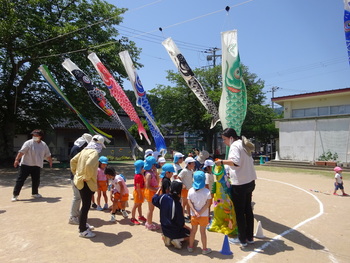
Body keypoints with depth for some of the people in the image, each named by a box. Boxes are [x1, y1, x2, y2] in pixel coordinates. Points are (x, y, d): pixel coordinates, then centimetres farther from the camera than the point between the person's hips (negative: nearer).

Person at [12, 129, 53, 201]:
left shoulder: (44, 145, 4)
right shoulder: (28, 143, -10)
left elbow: (48, 155, 14)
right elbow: (21, 152, -17)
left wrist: (50, 161, 19)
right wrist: (17, 159, -26)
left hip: (36, 166, 4)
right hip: (25, 165, -4)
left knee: (36, 180, 10)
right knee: (20, 180, -1)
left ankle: (35, 193, 30)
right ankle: (15, 195, 9)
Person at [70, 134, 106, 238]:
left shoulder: (84, 150, 10)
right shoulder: (94, 152, -18)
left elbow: (73, 161, 17)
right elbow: (89, 165, -35)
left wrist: (75, 172, 18)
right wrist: (87, 177, -23)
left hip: (79, 181, 9)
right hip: (87, 183, -9)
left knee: (85, 205, 22)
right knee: (86, 206, 2)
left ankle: (83, 225, 35)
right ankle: (82, 231, 13)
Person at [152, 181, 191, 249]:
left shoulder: (163, 197, -15)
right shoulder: (177, 204, -30)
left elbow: (154, 200, 9)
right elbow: (181, 222, -20)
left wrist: (159, 189, 17)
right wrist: (185, 226, 1)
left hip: (164, 229, 6)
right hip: (174, 230, -6)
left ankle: (166, 237, 10)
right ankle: (177, 240, -3)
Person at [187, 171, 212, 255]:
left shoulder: (191, 190, -7)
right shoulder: (207, 191, -13)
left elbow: (189, 202, -9)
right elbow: (207, 204, -14)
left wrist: (195, 212, -12)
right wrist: (200, 212, -13)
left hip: (193, 215, 2)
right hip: (204, 215, -2)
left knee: (193, 230, 17)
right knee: (203, 231, 8)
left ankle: (190, 247, 29)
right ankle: (204, 249, 20)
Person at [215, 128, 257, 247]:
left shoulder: (235, 146, -14)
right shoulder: (243, 145, 13)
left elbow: (236, 162, -31)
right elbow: (251, 161, 18)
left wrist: (222, 162, -24)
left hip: (240, 184, -9)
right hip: (250, 182, 9)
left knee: (239, 212, 4)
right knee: (248, 209, 17)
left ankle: (242, 239, 16)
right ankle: (249, 237, 28)